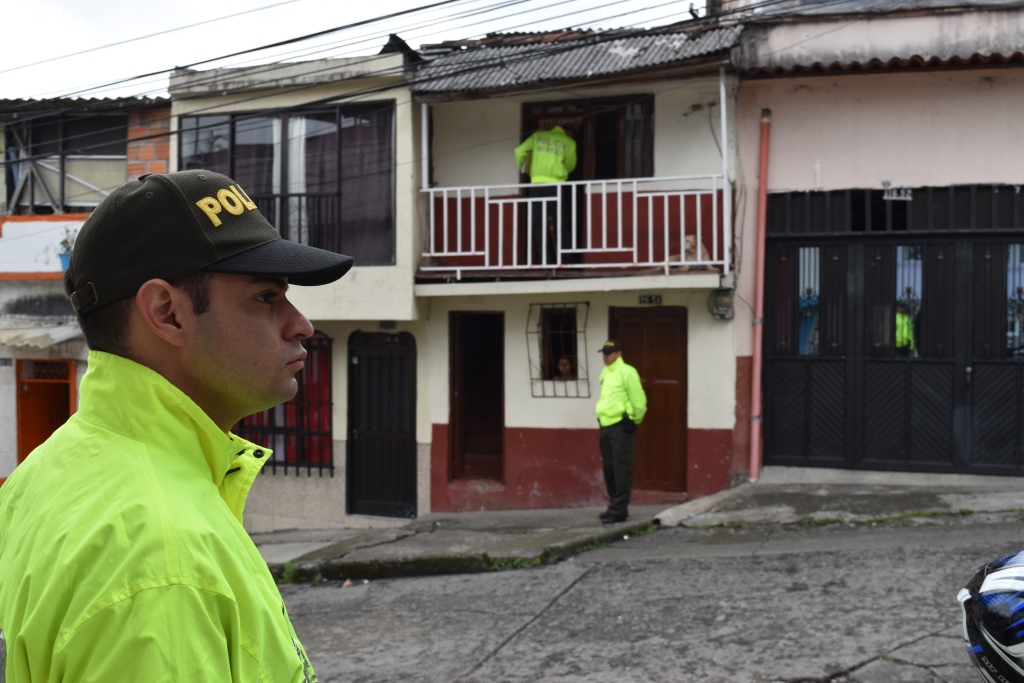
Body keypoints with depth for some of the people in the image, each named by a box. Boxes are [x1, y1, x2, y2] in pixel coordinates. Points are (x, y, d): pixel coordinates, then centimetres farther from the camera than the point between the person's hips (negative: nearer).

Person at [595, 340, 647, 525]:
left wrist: (634, 421, -4)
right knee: (609, 468, 13)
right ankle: (615, 506, 23)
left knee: (621, 468, -7)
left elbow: (639, 400, -11)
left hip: (620, 426, -9)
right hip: (606, 426, 9)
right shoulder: (605, 373, 15)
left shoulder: (626, 372, -10)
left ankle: (619, 510, -6)